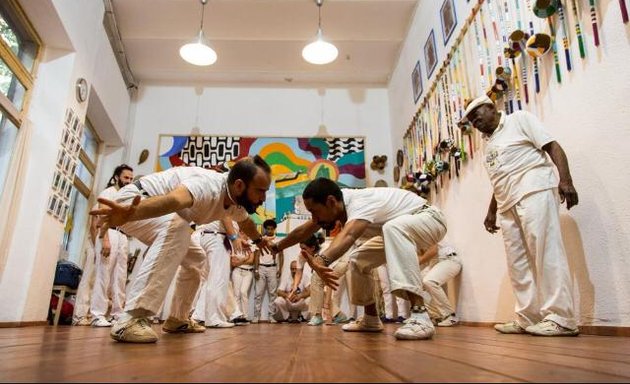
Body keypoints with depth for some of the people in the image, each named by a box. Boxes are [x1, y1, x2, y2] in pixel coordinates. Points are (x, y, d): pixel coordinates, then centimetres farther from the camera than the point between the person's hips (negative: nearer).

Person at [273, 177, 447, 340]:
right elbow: (303, 231, 3)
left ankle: (419, 317, -41)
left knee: (393, 228, -40)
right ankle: (371, 319, 20)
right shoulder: (336, 203, -9)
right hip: (400, 230, 9)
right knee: (359, 260, 9)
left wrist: (322, 259, -72)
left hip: (429, 219, -9)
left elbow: (348, 235, -56)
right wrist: (275, 247, 12)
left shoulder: (360, 204, -35)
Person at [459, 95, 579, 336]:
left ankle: (561, 318, -8)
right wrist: (491, 212, 20)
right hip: (508, 204, 8)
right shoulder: (489, 143, 26)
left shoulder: (519, 119, 7)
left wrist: (565, 179, -16)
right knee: (518, 263, 5)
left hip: (534, 191, -7)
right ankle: (527, 318, 10)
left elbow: (552, 146, -3)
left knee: (546, 253, -11)